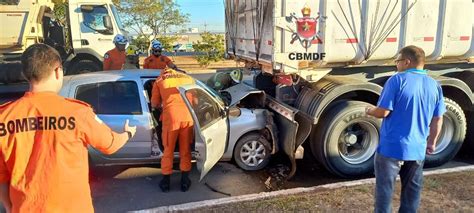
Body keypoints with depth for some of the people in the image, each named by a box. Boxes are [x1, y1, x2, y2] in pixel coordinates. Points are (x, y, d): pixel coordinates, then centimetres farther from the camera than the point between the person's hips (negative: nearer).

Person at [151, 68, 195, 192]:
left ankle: (165, 182, 23)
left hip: (171, 117, -2)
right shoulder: (188, 78, 24)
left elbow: (154, 104, 18)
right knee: (186, 150, 15)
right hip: (188, 116, 2)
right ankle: (185, 182, 22)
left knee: (168, 150, 14)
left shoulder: (159, 80, 18)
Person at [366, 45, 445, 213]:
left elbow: (383, 112, -18)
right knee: (412, 189, 18)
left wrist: (370, 111, 3)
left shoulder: (397, 80, -14)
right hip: (417, 149, 6)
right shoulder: (434, 85, 4)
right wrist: (431, 142, 19)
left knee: (384, 188, 7)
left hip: (391, 147, -5)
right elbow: (438, 119, 8)